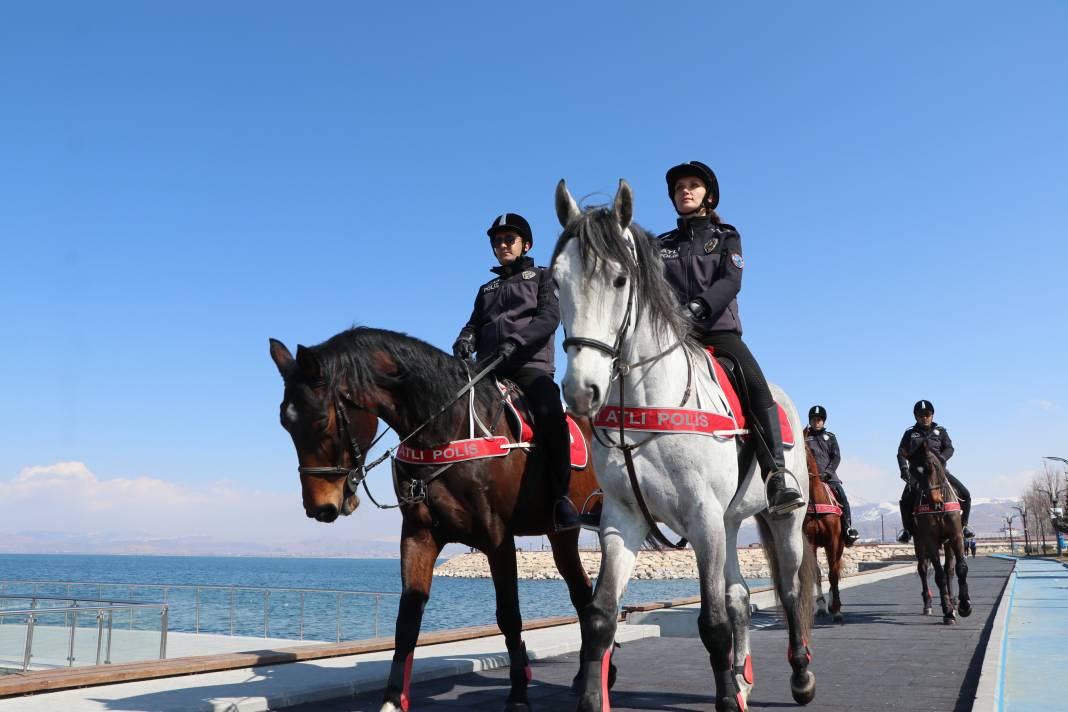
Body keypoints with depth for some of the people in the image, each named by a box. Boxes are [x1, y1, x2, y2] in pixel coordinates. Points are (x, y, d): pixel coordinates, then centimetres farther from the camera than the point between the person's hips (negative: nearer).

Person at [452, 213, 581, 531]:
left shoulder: (542, 277, 16)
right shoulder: (487, 289, 31)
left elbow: (549, 317, -2)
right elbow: (475, 324, 17)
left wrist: (516, 340, -21)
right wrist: (465, 340, -9)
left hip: (531, 367, -5)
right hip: (490, 370, 5)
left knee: (551, 416, -33)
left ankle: (560, 496, -25)